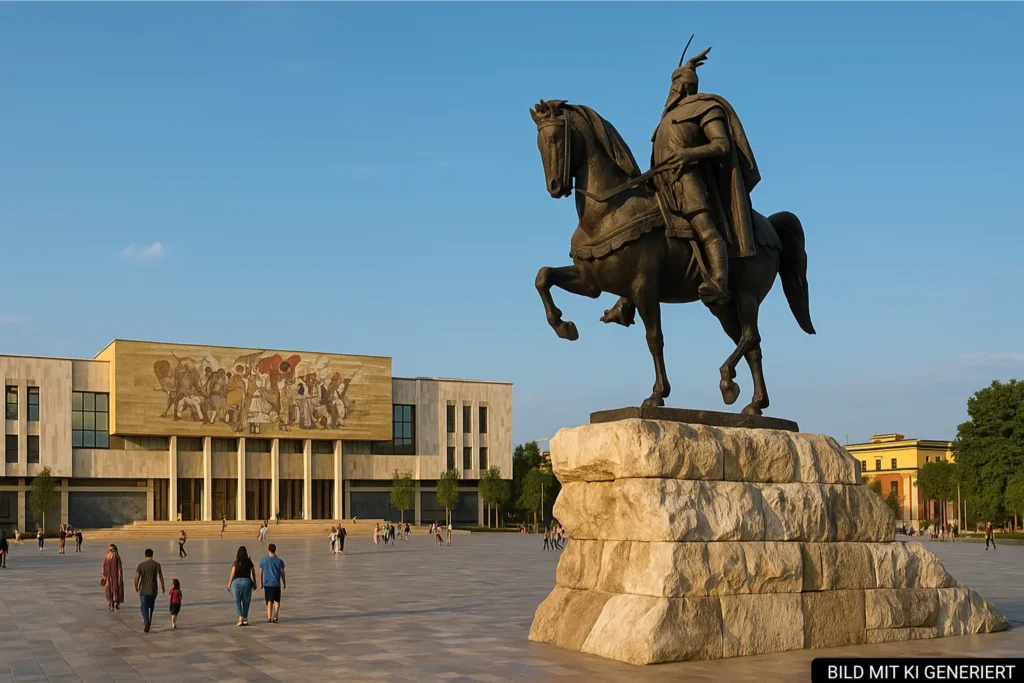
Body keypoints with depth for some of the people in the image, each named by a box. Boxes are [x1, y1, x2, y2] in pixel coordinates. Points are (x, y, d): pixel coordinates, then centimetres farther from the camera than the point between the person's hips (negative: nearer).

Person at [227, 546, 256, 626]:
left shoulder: (236, 563, -5)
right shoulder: (249, 562, 0)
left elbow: (232, 574, -6)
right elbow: (253, 574, -1)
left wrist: (229, 585, 2)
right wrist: (254, 583, 10)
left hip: (237, 581, -2)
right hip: (247, 582, 2)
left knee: (237, 601, 5)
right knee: (246, 601, 12)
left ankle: (240, 617, -12)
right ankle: (245, 619, 15)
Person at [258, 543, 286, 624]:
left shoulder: (263, 560, -4)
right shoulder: (279, 561, -7)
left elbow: (261, 573, 3)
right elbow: (282, 573, -2)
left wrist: (261, 583, 15)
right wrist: (284, 583, 11)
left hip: (267, 584, 1)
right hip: (276, 584, -1)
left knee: (269, 601, 8)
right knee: (277, 601, 12)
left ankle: (269, 618, -1)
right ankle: (275, 617, 2)